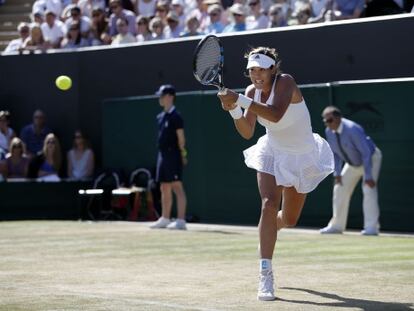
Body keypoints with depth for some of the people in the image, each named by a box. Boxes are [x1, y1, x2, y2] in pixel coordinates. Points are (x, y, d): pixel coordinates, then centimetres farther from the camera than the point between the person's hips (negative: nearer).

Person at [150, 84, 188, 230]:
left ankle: (181, 221, -11)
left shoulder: (175, 116, -11)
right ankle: (165, 219, 21)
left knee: (177, 187, -10)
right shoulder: (161, 117, 14)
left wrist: (182, 153, -14)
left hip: (173, 156, -9)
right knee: (165, 188, 14)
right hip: (163, 155, 9)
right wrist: (162, 152, 14)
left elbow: (181, 137, -13)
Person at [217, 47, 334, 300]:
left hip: (301, 157, -2)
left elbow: (276, 114, -44)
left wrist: (240, 100, -50)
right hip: (272, 154, 2)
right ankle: (265, 275, -24)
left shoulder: (285, 82, -26)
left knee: (289, 219, 11)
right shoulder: (253, 91, -9)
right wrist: (234, 109, -31)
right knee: (269, 204, -23)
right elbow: (247, 133, -13)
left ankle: (269, 230, 51)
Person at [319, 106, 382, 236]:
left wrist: (368, 176, -35)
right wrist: (337, 173, -5)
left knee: (368, 189, -22)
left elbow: (367, 153, -34)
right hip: (353, 163, 7)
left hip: (371, 159, -7)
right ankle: (337, 225, 15)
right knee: (340, 189, 4)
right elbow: (335, 153, 2)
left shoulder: (352, 129, -35)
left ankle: (371, 227, -21)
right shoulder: (329, 131, -13)